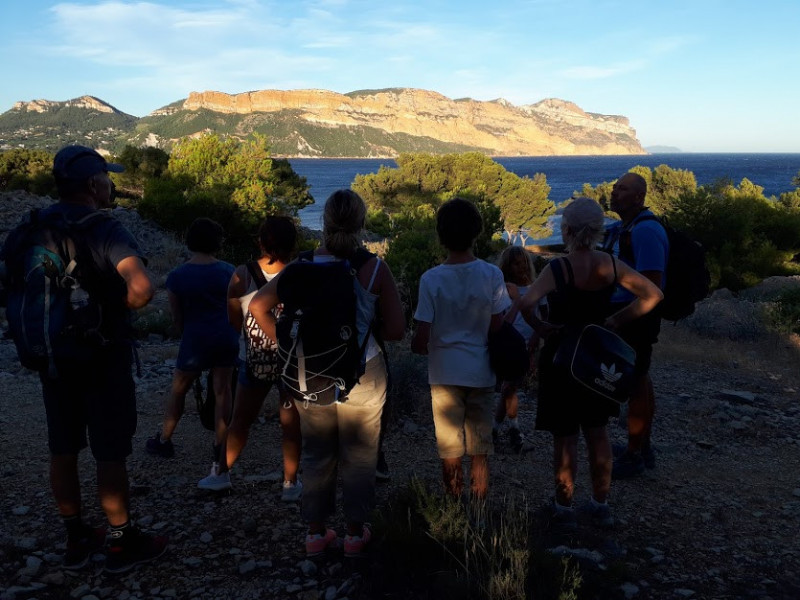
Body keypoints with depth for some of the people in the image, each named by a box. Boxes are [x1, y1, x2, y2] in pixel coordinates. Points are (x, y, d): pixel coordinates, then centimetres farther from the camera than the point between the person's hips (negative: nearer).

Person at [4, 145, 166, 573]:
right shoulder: (105, 228, -18)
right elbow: (141, 288, -32)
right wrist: (119, 309, -12)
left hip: (52, 355, 7)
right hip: (102, 356, -6)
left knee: (63, 449, 15)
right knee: (110, 453, 4)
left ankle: (76, 539, 28)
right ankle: (122, 543, 17)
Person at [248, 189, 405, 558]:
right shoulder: (375, 268, -13)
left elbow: (258, 306, -3)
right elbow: (396, 331, -11)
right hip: (361, 375, -2)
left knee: (317, 455, 17)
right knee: (358, 457, 15)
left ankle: (316, 534, 29)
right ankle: (356, 534, 27)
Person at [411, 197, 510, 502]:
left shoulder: (431, 279, -12)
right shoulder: (492, 275, -8)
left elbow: (420, 341, -11)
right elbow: (497, 330, -3)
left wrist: (416, 346, 11)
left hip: (445, 374, -1)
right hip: (481, 373, 1)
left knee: (450, 453, 10)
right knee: (481, 451, 13)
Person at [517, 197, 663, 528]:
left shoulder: (559, 268, -20)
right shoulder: (610, 265, -6)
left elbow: (526, 304, -35)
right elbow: (653, 295, -1)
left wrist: (542, 328, -17)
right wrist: (615, 321, 0)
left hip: (561, 355, -4)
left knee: (565, 436, 9)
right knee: (597, 432, 18)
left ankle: (564, 507, 22)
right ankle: (601, 505, 29)